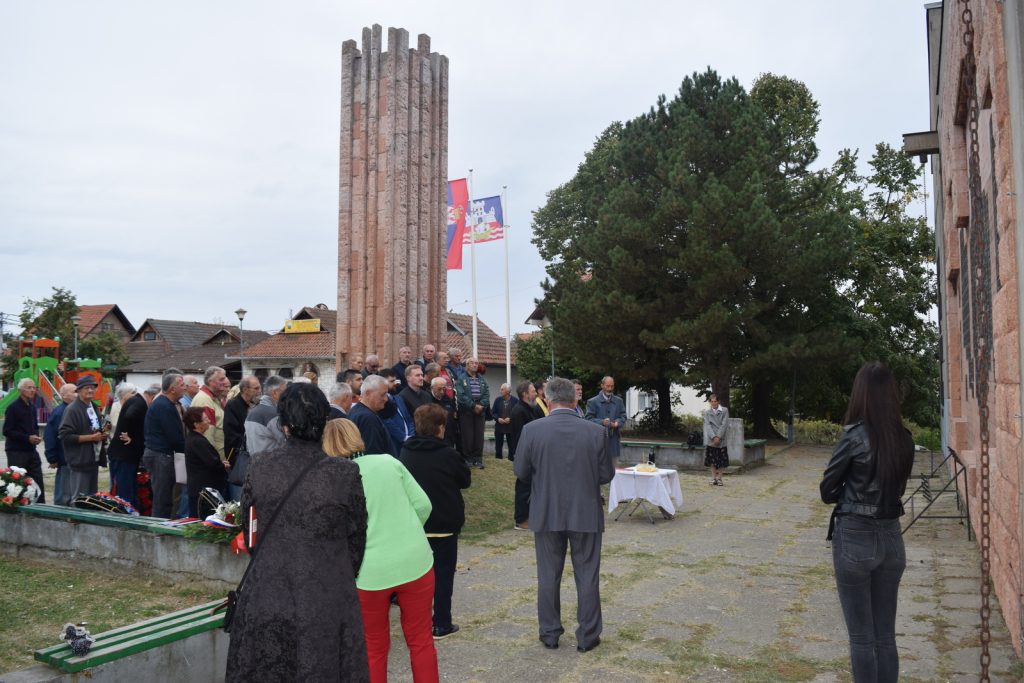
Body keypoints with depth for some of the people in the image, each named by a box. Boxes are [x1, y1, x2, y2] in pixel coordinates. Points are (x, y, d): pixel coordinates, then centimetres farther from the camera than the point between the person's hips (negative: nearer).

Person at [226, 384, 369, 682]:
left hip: (267, 599, 2)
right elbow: (357, 537, -2)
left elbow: (247, 526, 7)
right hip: (328, 600, -1)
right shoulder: (345, 473, -12)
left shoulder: (258, 466, -7)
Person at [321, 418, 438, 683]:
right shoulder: (389, 461, 1)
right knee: (421, 641, 18)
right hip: (415, 561, 2)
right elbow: (422, 505, 1)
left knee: (374, 649, 19)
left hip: (370, 571, -2)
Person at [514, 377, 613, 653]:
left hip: (546, 513, 0)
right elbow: (606, 475, -3)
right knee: (587, 576, 11)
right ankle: (587, 636, 19)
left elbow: (521, 472, -2)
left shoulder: (532, 430, -10)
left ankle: (549, 633, 23)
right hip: (586, 513, 0)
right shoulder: (596, 431, -9)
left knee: (548, 576, 13)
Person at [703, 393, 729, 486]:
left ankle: (719, 478, 10)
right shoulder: (707, 412, 7)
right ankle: (713, 478, 11)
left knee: (721, 459, 2)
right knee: (712, 459, 3)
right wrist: (714, 437, -15)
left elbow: (724, 424, -5)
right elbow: (708, 425, -2)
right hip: (711, 440, 1)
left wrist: (718, 437, -13)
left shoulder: (724, 410, 2)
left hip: (721, 439, -1)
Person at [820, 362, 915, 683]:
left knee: (861, 637, 6)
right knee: (885, 635, 16)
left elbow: (827, 492, -7)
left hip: (855, 538, -5)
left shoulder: (854, 435, -16)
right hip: (892, 538, 5)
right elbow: (896, 487, 13)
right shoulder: (904, 439, 0)